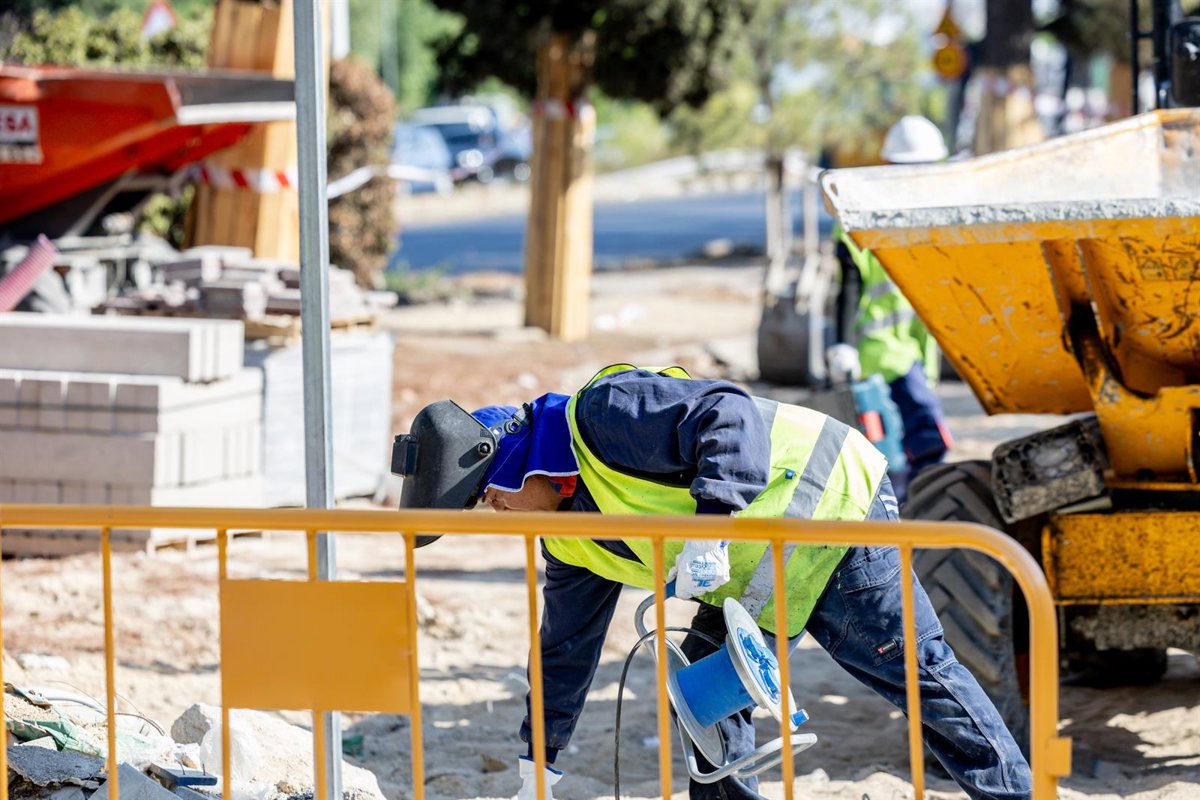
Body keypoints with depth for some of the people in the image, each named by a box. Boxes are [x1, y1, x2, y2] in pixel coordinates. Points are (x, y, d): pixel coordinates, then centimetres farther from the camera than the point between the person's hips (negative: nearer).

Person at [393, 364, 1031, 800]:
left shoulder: (603, 414, -22)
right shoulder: (570, 540, 7)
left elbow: (727, 415, -31)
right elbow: (565, 649, 15)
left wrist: (710, 527, -41)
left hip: (833, 505, -9)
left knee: (916, 672, -7)